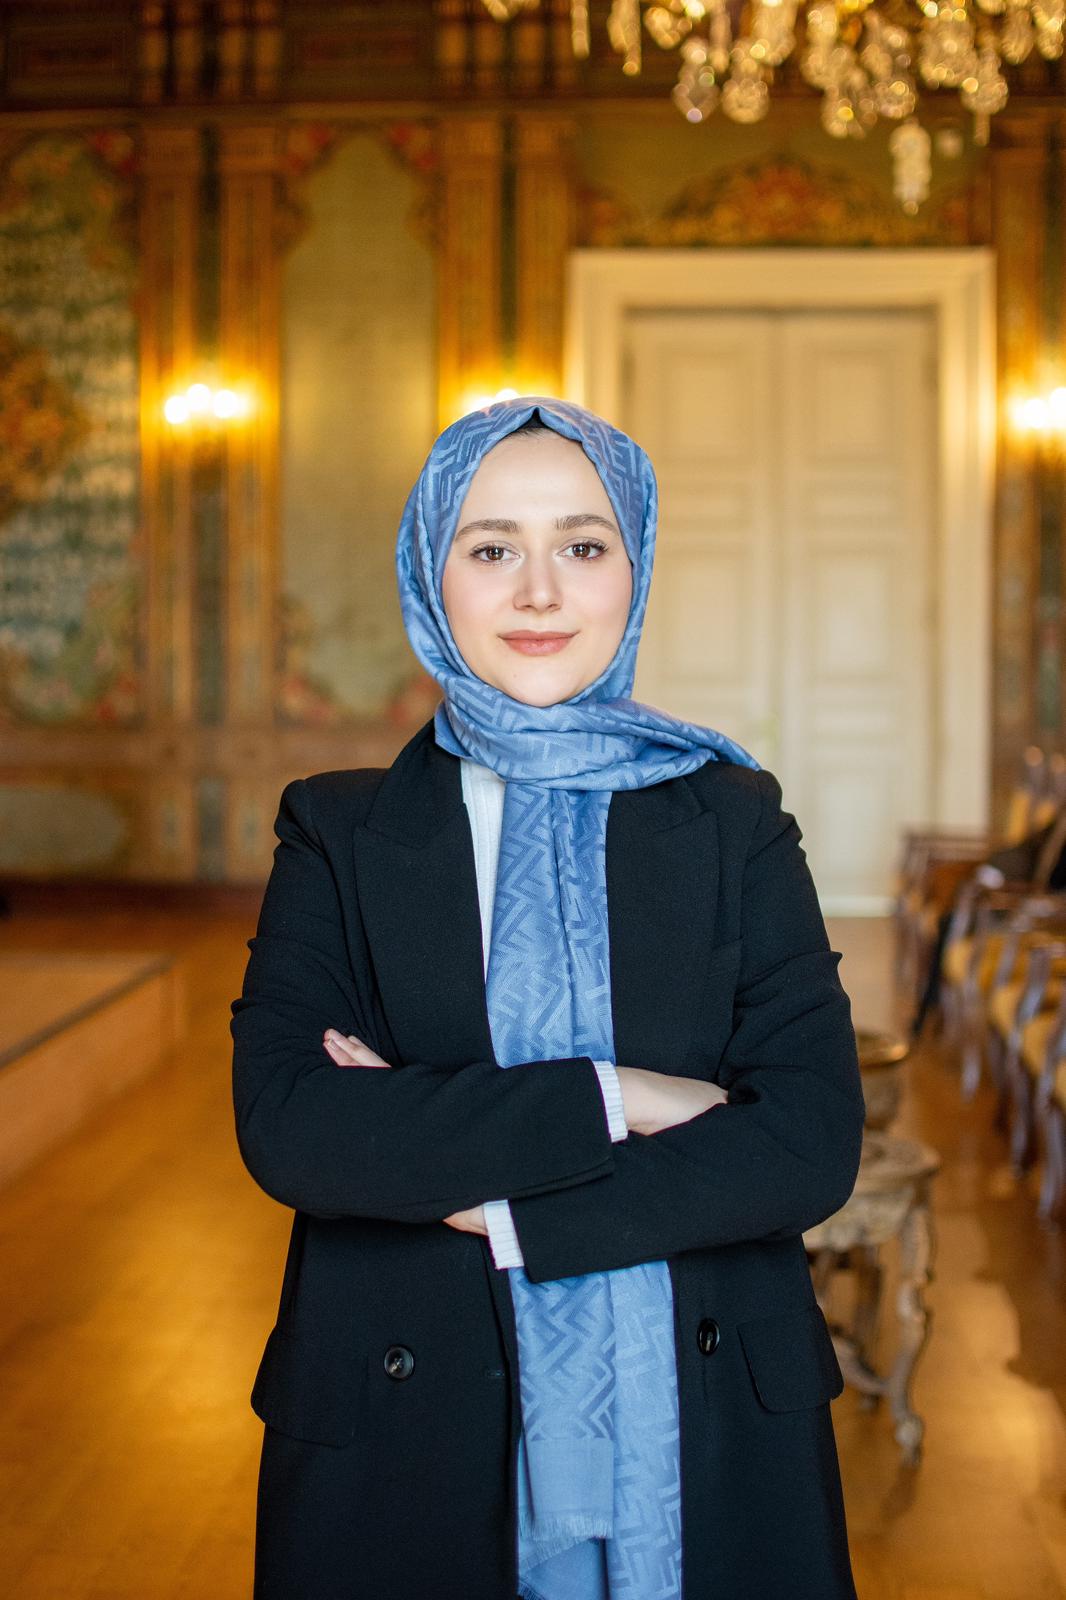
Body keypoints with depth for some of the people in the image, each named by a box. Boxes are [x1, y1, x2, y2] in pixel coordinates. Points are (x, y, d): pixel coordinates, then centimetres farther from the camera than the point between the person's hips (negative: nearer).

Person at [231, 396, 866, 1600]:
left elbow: (813, 1145, -9)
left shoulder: (732, 822, 1)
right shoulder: (339, 834, 1)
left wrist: (497, 1203, -15)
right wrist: (606, 1102, -18)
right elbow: (284, 1131, -13)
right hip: (412, 1442, 0)